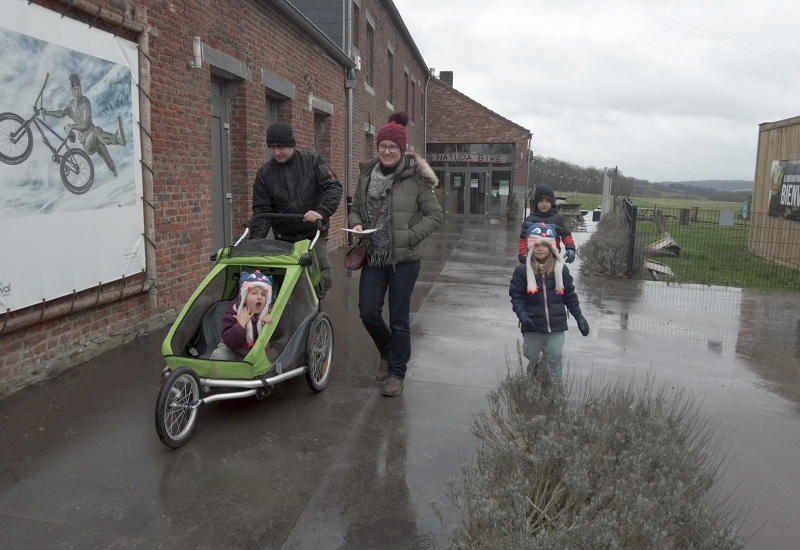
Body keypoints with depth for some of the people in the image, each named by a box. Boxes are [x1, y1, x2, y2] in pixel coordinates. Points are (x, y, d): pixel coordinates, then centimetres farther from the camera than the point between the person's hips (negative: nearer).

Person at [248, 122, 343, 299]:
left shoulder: (313, 162, -2)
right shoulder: (264, 173, 3)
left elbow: (334, 187, -10)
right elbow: (262, 211, 0)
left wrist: (322, 211, -28)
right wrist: (256, 242, -13)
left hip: (314, 235, -1)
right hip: (284, 240, 1)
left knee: (323, 280, -10)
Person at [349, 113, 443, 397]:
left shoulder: (415, 179, -8)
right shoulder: (366, 174, 6)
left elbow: (435, 215, -4)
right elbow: (355, 209, 16)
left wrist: (410, 237, -14)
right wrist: (356, 224, -6)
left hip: (404, 259, -4)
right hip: (374, 257, 4)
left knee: (399, 319, 4)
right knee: (368, 313, 3)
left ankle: (397, 373, 23)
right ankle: (387, 352, 34)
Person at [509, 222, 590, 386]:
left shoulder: (561, 269, -2)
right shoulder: (522, 270, -8)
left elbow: (570, 295, 6)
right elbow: (516, 295, -4)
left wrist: (579, 317, 3)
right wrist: (521, 313, -20)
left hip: (556, 322, 1)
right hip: (533, 322, 0)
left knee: (556, 356, 4)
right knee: (531, 354, 13)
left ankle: (555, 385, 26)